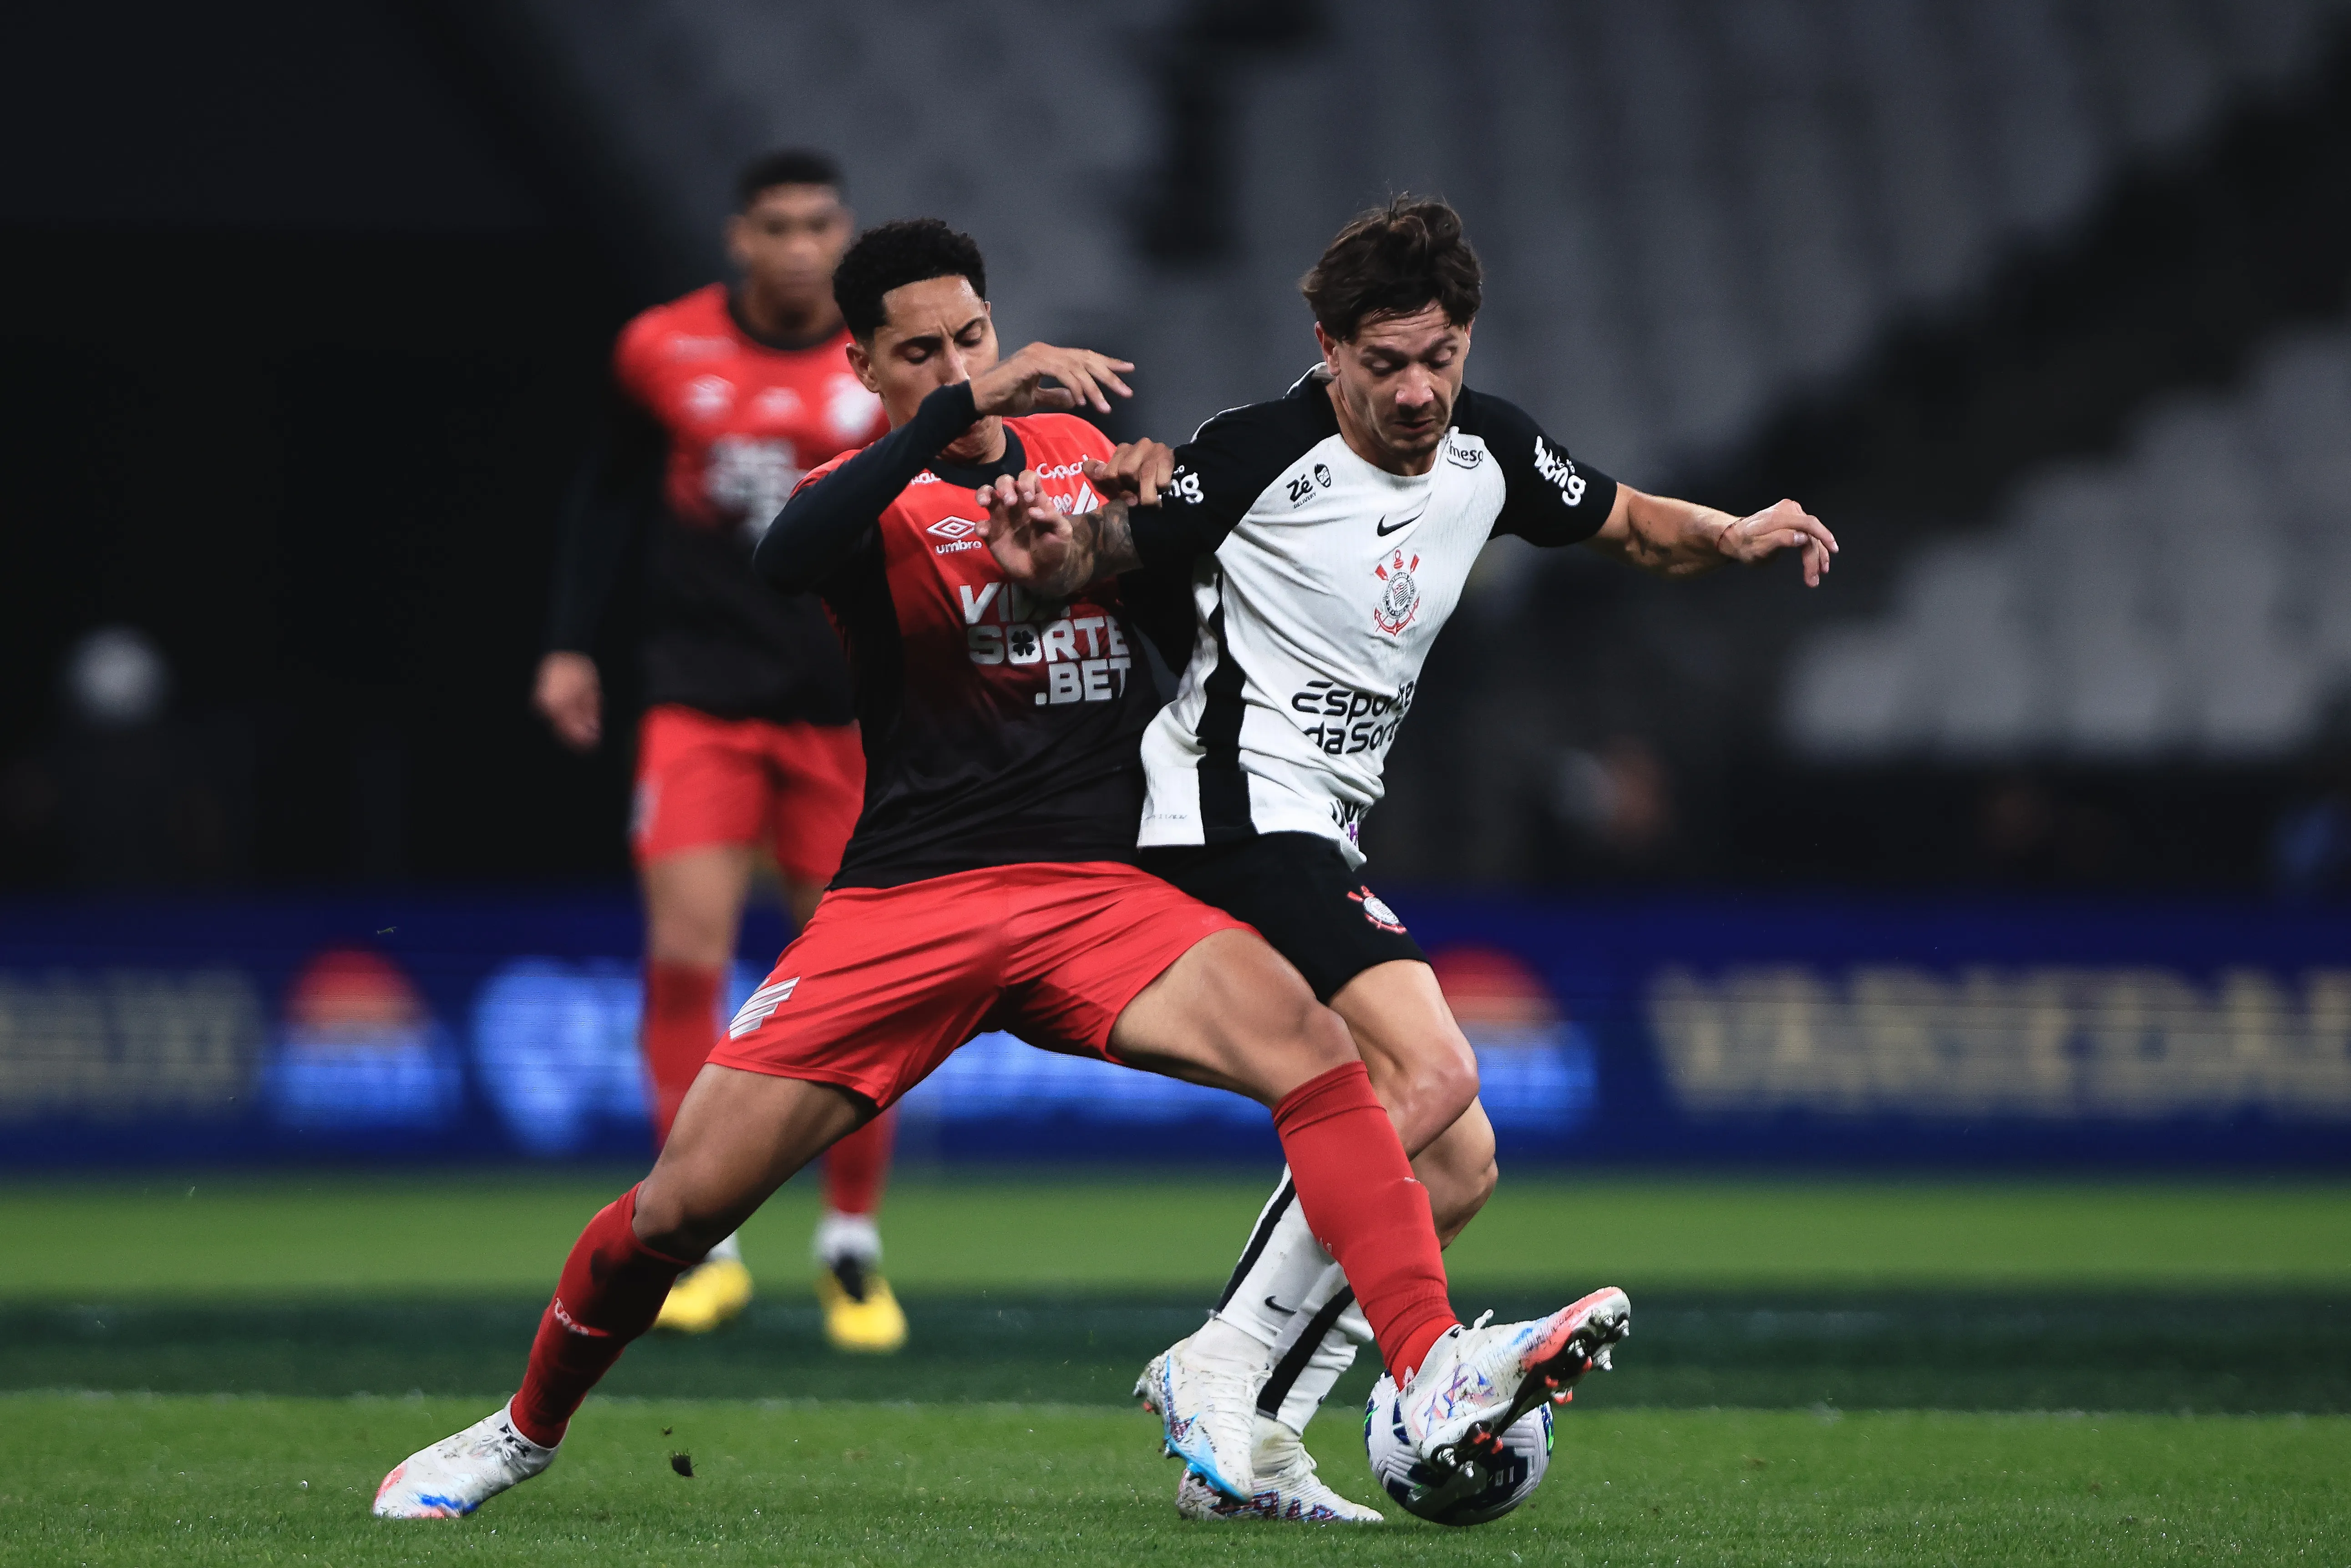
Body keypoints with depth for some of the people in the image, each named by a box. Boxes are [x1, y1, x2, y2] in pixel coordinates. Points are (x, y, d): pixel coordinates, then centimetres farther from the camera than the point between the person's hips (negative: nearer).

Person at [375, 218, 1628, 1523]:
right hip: (907, 898, -2)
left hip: (1097, 897, 2)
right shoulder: (868, 499, 1)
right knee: (680, 1206, -6)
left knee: (1312, 1045, -27)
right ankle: (527, 1428, 22)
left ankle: (1437, 1376, -38)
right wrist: (968, 408, -33)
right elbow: (786, 560, -26)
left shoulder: (1080, 455, 14)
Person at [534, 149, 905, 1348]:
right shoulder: (664, 352, 1)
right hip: (701, 697, 0)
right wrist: (570, 643, 9)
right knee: (685, 953, -12)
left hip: (849, 710, 0)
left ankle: (852, 1246, 17)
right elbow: (609, 497, 13)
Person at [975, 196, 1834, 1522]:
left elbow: (1625, 523, 24)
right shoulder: (1260, 454, -14)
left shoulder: (1488, 448, 8)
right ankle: (1224, 1374, -23)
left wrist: (1734, 537, 4)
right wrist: (1052, 550, -34)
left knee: (1459, 1167, 5)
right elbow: (1105, 552, -10)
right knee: (1430, 1071, -27)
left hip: (1320, 842, 9)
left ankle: (1244, 1454, 3)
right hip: (1238, 808, -9)